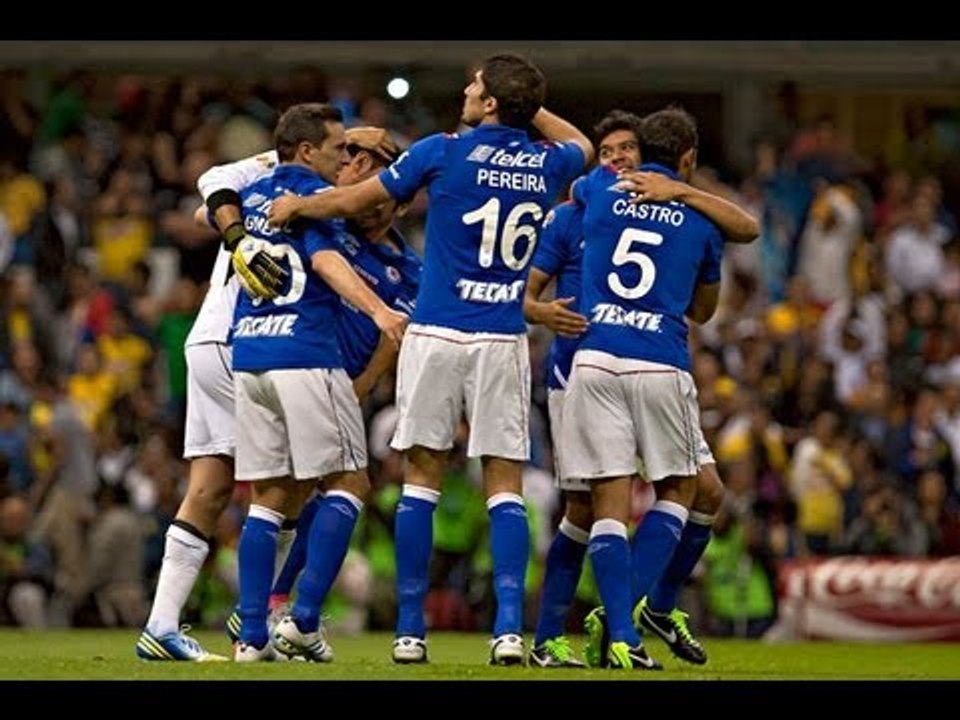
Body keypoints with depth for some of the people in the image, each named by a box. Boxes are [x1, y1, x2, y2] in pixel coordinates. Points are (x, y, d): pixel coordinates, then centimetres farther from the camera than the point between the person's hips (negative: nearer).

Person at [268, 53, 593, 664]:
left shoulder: (445, 153, -5)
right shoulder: (547, 166, 4)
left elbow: (352, 200, 6)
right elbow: (582, 145, 32)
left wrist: (296, 204, 24)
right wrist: (526, 105, 24)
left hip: (437, 335, -2)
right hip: (504, 340, 2)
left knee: (422, 478, 5)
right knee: (504, 484, 3)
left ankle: (410, 630, 3)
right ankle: (509, 626, -10)